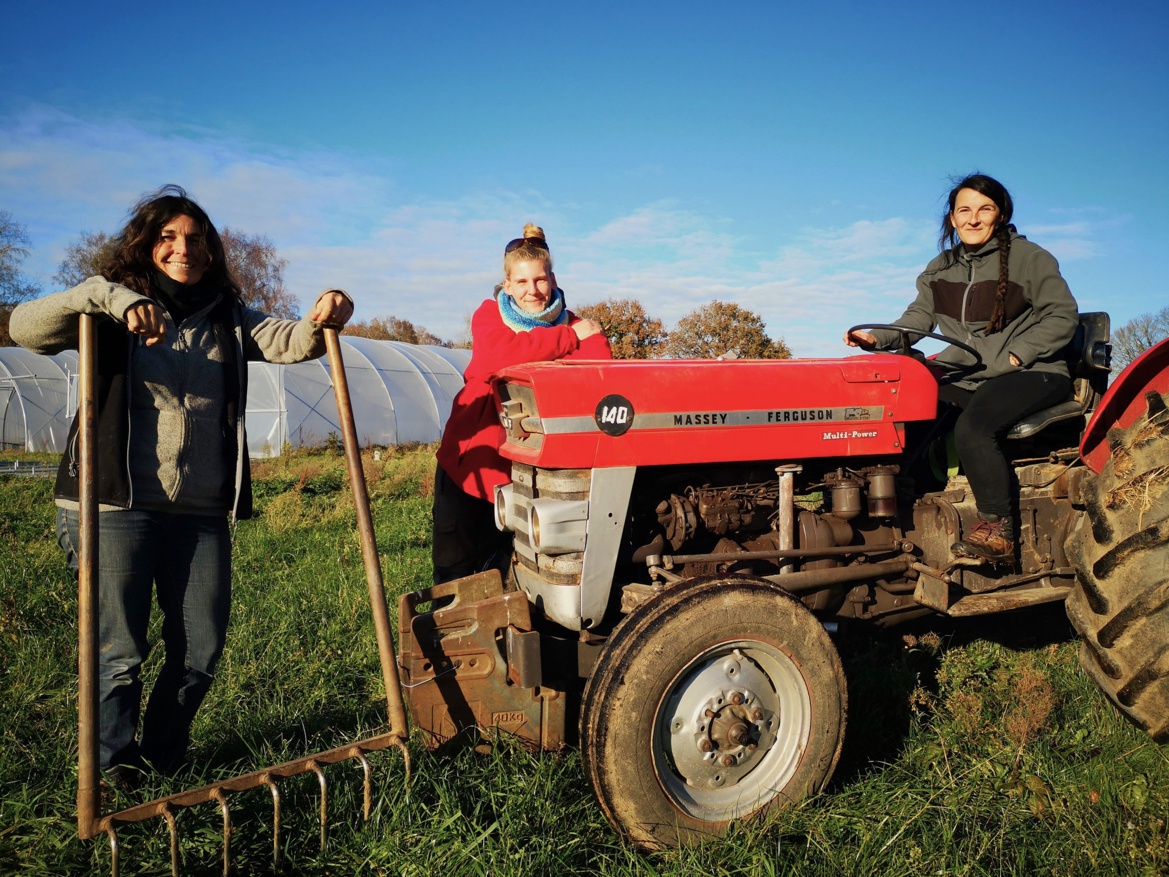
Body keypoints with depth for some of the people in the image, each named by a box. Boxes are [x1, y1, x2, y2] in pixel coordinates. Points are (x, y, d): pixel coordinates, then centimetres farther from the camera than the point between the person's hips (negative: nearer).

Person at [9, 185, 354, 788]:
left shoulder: (228, 320, 9)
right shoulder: (112, 316, 1)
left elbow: (289, 341, -7)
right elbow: (26, 327, -13)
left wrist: (321, 321, -29)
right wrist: (107, 296, -28)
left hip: (202, 511, 3)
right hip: (118, 506, -3)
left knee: (201, 648, 9)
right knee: (118, 649, 4)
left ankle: (164, 759, 32)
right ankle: (116, 769, 25)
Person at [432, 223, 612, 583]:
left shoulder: (573, 324, 3)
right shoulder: (489, 314, -1)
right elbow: (498, 354, -24)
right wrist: (569, 337, -19)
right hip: (471, 458, 0)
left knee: (489, 566, 11)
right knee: (454, 568, 8)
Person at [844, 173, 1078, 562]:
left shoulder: (1026, 257, -2)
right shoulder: (941, 269, 12)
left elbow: (1062, 316, -5)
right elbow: (918, 317, 4)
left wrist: (1016, 355, -17)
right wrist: (878, 337, -15)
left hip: (1031, 374, -6)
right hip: (968, 377, 6)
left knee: (972, 427, -33)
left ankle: (996, 529, -22)